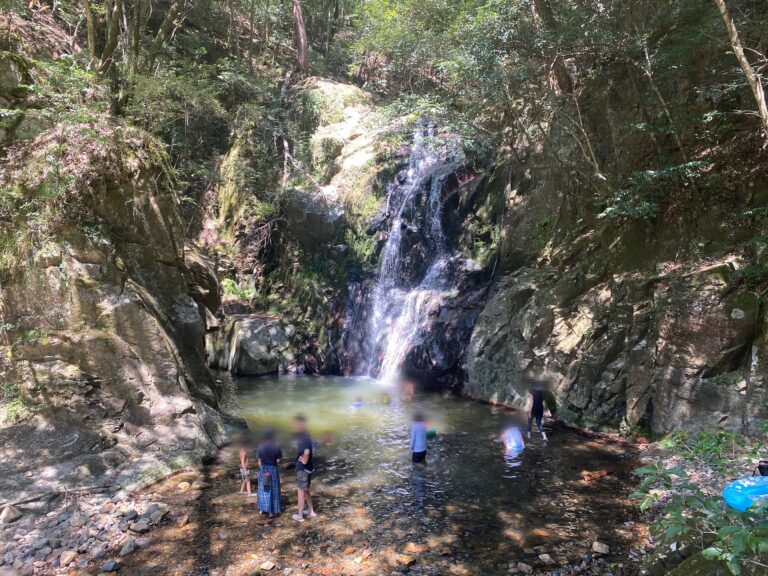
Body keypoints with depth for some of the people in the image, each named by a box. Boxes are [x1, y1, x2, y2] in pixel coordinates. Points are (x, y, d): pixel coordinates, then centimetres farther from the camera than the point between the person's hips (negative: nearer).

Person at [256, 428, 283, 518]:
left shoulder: (261, 446, -6)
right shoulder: (276, 446, -13)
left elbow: (259, 460, 0)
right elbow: (278, 460, -9)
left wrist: (261, 469, 13)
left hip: (263, 469, 3)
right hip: (273, 469, -2)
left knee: (264, 489, 16)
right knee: (273, 490, 7)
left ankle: (263, 509, 24)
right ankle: (272, 511, 11)